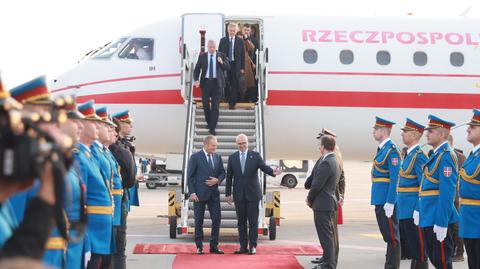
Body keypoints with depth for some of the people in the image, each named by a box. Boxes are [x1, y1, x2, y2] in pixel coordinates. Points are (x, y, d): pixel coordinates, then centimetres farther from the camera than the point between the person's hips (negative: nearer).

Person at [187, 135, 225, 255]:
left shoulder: (217, 157, 9)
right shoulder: (195, 157, -6)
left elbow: (222, 172, 14)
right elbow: (190, 176, -6)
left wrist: (218, 180, -8)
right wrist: (192, 193, -13)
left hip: (214, 193, 4)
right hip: (199, 194, -4)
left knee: (217, 219, 0)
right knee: (199, 221, 3)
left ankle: (214, 246, 9)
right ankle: (199, 247, 10)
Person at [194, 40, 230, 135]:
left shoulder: (221, 56, 3)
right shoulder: (202, 56, 4)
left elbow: (228, 67, 1)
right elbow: (197, 69, 6)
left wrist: (222, 62, -19)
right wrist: (196, 80, -9)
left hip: (216, 83, -1)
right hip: (206, 82, 1)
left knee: (215, 106, -4)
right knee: (205, 104, 7)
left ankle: (212, 128, -2)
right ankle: (209, 122, 29)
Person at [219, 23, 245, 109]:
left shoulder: (240, 41, 5)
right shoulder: (223, 40, 7)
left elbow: (243, 55, 4)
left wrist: (242, 67, -1)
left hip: (236, 66, 0)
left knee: (234, 86, 0)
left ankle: (232, 103, 5)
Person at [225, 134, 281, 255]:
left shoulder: (255, 155, 3)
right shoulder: (232, 157, 8)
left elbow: (264, 167, -7)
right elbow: (229, 177, 9)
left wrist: (273, 172, -30)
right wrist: (228, 194, 5)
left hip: (253, 193, -2)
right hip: (239, 195, 2)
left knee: (253, 221, -2)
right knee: (241, 221, 5)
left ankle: (252, 246, 4)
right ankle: (243, 246, 10)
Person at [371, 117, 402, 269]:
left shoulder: (392, 149, -14)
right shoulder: (381, 149, 15)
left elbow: (395, 178, -19)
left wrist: (390, 203, -22)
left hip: (386, 201, -10)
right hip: (380, 200, 10)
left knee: (392, 237, -3)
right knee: (387, 236, 14)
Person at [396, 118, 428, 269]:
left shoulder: (419, 156, -14)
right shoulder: (408, 154, 14)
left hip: (413, 211, -9)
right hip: (405, 211, 9)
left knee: (418, 251, -1)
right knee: (409, 247, 15)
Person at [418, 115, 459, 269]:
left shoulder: (446, 156, -16)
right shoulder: (436, 154, 14)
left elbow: (447, 192, -22)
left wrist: (441, 223, -24)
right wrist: (419, 210, 19)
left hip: (439, 217, -10)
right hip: (429, 216, 10)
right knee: (433, 256, 17)